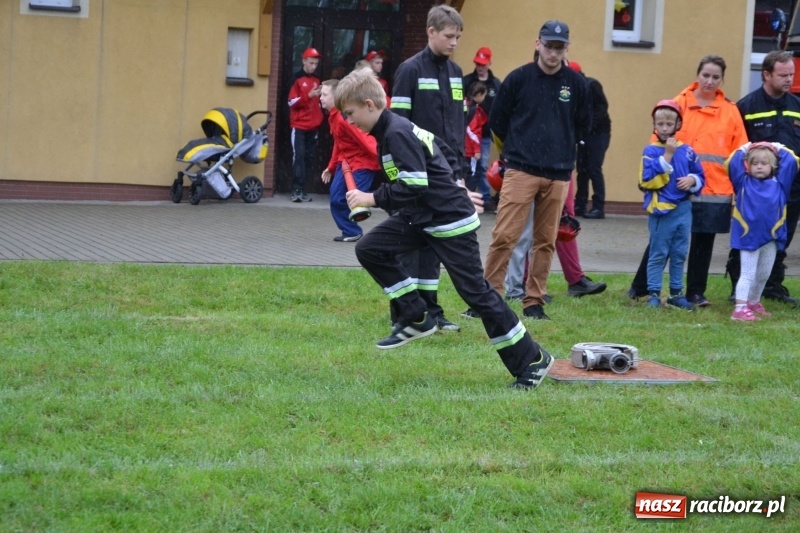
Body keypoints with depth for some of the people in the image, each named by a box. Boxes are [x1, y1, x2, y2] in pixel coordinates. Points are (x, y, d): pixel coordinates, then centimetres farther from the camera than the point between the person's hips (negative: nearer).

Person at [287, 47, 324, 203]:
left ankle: (302, 189, 6)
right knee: (299, 157, -12)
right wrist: (308, 96, -21)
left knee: (309, 158, 3)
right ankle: (297, 190, -15)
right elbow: (292, 102, -10)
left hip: (313, 127, 5)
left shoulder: (317, 81, 14)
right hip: (299, 126, -5)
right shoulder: (297, 79, -2)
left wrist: (320, 119, 12)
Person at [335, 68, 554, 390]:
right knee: (370, 249, 0)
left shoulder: (397, 134, -21)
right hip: (421, 218, 10)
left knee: (475, 291, -6)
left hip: (449, 220, -10)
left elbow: (413, 188, -27)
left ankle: (531, 361, 3)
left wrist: (373, 198, -22)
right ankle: (416, 318, 8)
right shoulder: (391, 130, 9)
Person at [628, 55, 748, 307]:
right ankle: (640, 287, 15)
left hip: (715, 189, 2)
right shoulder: (680, 104, 0)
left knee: (704, 241, 8)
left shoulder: (730, 111, 6)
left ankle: (696, 292, 19)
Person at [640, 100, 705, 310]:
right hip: (661, 210, -4)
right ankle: (654, 294, 5)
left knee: (680, 254, 11)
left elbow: (700, 176, 14)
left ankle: (676, 293, 20)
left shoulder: (687, 151, 6)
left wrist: (692, 179, -10)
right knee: (658, 254, 0)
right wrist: (667, 155, -19)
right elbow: (648, 180, -18)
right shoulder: (651, 151, -6)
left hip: (683, 209, 4)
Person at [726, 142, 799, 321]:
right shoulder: (744, 183, 0)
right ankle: (740, 308, -9)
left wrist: (780, 149, 14)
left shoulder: (779, 183, 6)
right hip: (748, 237, -4)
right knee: (748, 274, -6)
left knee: (764, 274, 17)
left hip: (771, 237, 4)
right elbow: (732, 164, -7)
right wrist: (743, 149, 5)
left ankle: (754, 302, 35)